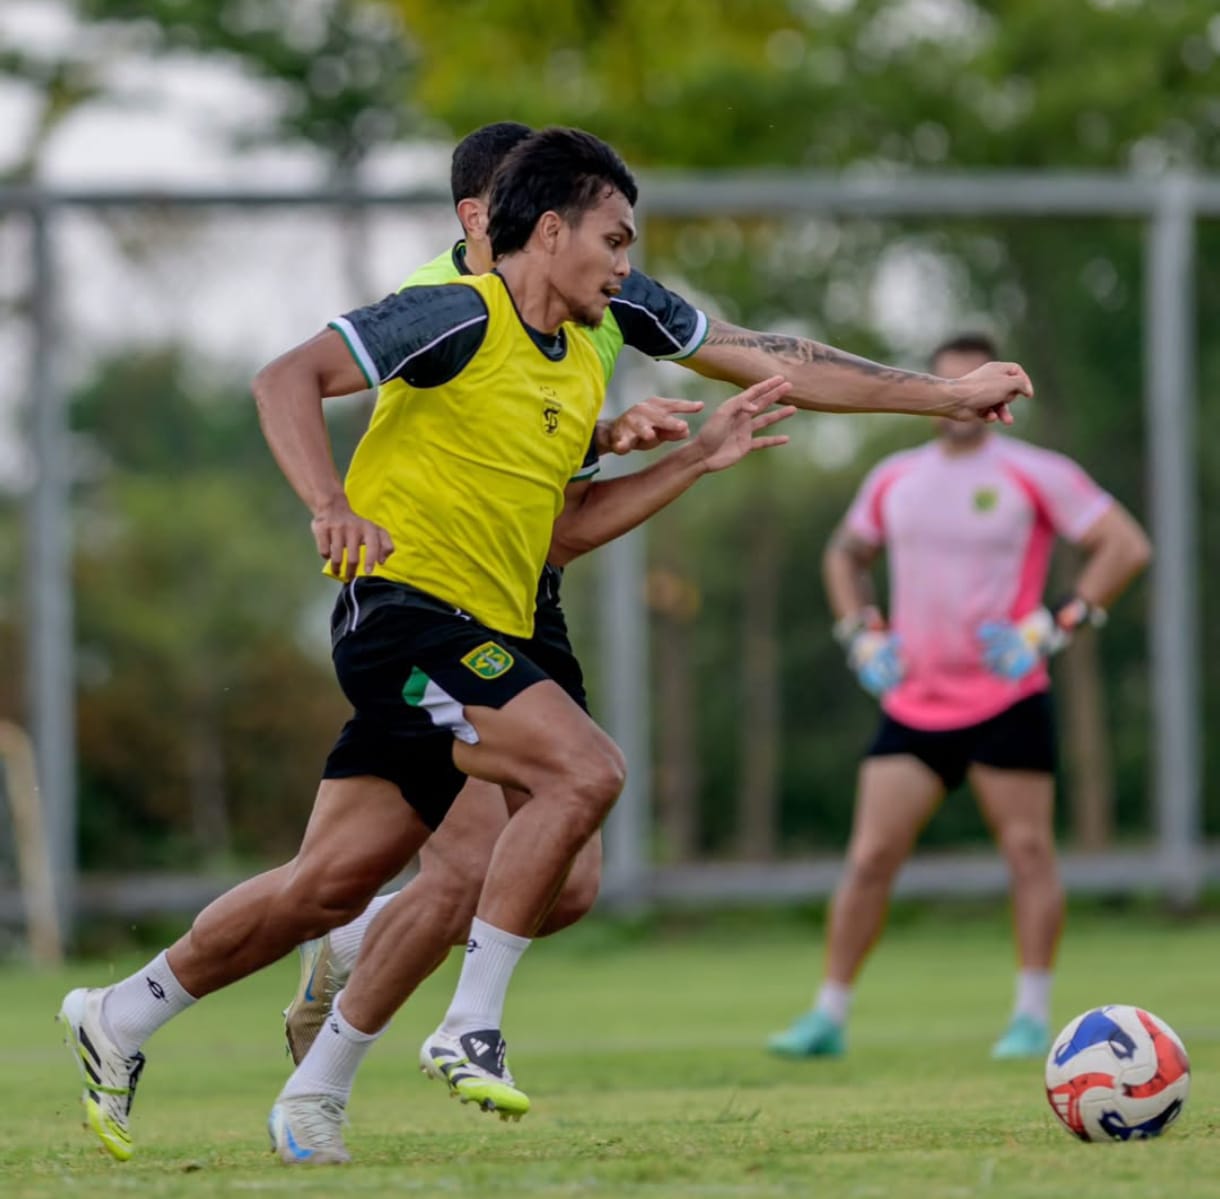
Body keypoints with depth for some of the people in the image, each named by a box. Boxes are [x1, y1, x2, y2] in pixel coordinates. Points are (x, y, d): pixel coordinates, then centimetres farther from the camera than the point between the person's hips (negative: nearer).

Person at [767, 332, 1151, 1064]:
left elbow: (1127, 546, -6)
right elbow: (846, 555, 29)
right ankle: (830, 1017, 3)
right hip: (914, 704, 4)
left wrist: (1055, 627, -13)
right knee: (870, 858, -2)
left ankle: (1033, 1018, 5)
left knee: (1029, 852, -3)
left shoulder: (1035, 475, -3)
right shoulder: (894, 480, 11)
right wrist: (862, 634, 12)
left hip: (1008, 701, -4)